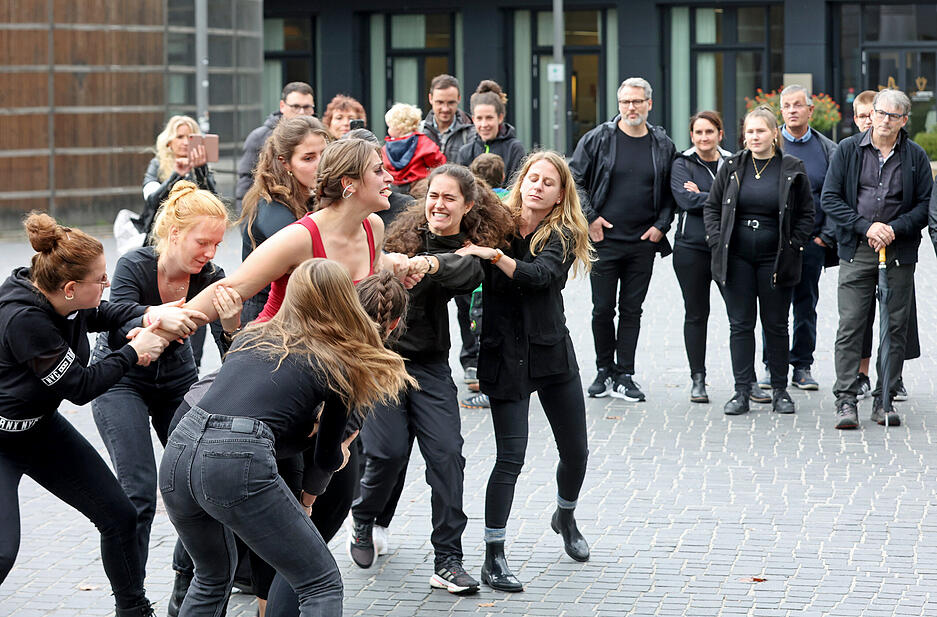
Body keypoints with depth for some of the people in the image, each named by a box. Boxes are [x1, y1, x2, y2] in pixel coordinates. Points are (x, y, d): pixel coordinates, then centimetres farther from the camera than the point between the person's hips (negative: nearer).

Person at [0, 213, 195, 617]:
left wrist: (153, 316, -11)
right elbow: (80, 387, -25)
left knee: (119, 515, 9)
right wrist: (134, 353, -14)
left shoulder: (58, 297, -11)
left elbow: (108, 313, 9)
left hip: (41, 425, 9)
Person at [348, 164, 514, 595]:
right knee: (389, 451, -9)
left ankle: (448, 562, -5)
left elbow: (467, 272, -30)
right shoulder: (404, 233, 0)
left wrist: (433, 264, -49)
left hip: (429, 362, 1)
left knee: (446, 453, -10)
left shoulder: (470, 250, -4)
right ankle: (363, 524, 22)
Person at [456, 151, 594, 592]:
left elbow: (540, 274, -24)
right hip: (506, 356, -2)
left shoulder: (563, 235, -5)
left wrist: (494, 255, -36)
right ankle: (493, 559, -3)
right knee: (510, 456, -10)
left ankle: (565, 518, 43)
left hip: (552, 352, 3)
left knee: (575, 451, 12)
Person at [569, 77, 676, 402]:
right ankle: (604, 371, 17)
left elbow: (671, 192, 12)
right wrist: (589, 217, -5)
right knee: (602, 309, 3)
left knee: (632, 310, 5)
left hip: (643, 242, 1)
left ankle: (624, 376, 10)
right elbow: (574, 180, 2)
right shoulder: (597, 139, -2)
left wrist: (661, 225, 1)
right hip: (604, 239, -1)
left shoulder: (663, 145, 4)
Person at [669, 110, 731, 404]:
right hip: (692, 247, -1)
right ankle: (697, 380, 11)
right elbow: (687, 199, -11)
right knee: (696, 313, 4)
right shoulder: (682, 164, 4)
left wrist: (703, 196, -13)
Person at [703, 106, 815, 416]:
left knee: (776, 325, 5)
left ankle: (780, 390, 14)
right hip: (737, 258, 1)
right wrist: (717, 242, -1)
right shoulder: (732, 167, 5)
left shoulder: (792, 169, 1)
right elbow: (711, 207, 11)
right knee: (740, 324, 2)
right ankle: (742, 391, 5)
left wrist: (792, 247, -4)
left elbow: (806, 214, 5)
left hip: (775, 259, -1)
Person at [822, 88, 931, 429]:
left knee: (895, 328, 3)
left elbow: (925, 205, 4)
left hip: (899, 252, 1)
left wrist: (895, 229, -12)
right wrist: (865, 226, -12)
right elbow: (830, 199, -1)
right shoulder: (848, 150, 3)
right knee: (850, 327, -6)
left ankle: (884, 399, 10)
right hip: (856, 251, -1)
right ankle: (846, 399, -4)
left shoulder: (916, 157, 5)